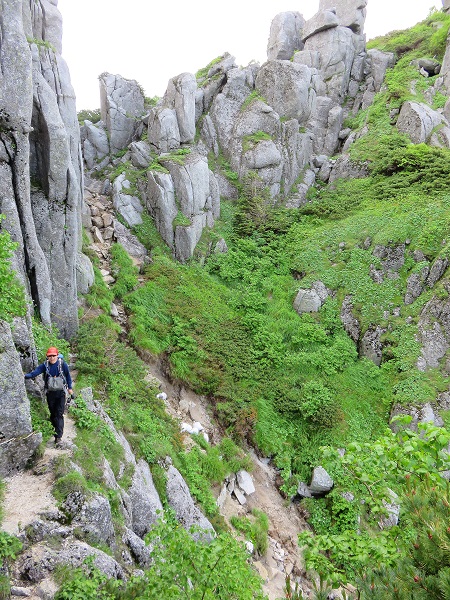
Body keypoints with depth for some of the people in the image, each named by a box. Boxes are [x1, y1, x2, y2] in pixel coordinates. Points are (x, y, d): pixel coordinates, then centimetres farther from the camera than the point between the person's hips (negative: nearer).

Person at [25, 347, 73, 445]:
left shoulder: (62, 364, -8)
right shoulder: (45, 365, -4)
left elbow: (68, 376, 4)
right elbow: (35, 372, -16)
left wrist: (70, 388, 8)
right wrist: (25, 376, -34)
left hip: (60, 392, -3)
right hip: (50, 393, 3)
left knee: (59, 414, -8)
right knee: (52, 413, 14)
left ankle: (58, 435, -9)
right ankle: (55, 429, 31)